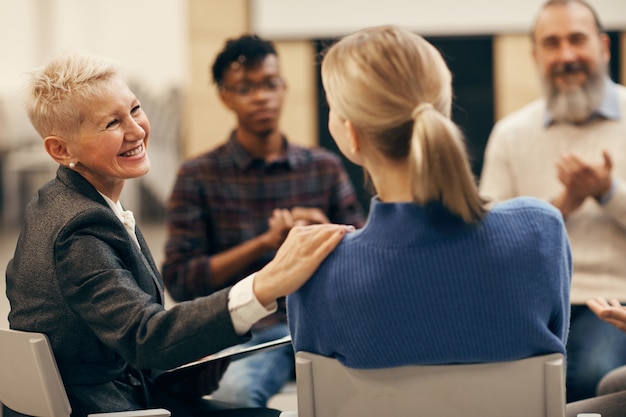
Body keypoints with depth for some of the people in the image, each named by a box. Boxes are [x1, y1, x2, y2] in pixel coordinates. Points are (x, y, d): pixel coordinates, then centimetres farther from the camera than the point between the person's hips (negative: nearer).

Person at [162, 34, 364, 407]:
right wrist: (265, 242, -12)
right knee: (234, 390, -37)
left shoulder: (325, 167, 12)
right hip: (244, 329, -3)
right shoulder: (198, 176, 4)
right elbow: (180, 281, -3)